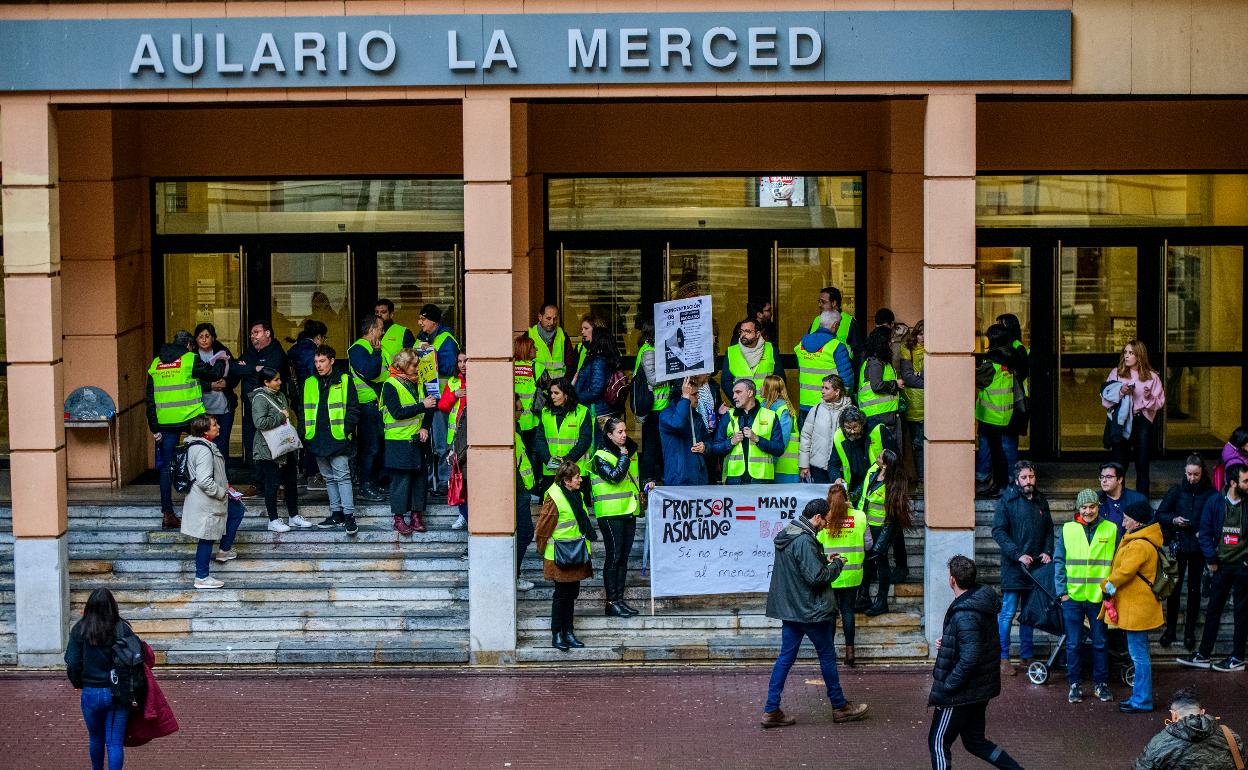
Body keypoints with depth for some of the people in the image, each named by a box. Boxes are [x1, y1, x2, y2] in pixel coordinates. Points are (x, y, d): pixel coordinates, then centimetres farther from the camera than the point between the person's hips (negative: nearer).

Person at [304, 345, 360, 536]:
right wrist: (305, 433, 8)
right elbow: (303, 410, 18)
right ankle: (336, 514, 16)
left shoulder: (344, 381, 0)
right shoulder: (309, 383, 13)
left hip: (338, 439, -5)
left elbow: (353, 408, -1)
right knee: (329, 478, 10)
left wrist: (347, 430, -10)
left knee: (342, 476, -9)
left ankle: (349, 515, -10)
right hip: (317, 440, 5)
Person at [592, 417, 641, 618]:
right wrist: (623, 456, -12)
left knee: (623, 557, 8)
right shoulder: (601, 457, -7)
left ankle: (620, 598, 13)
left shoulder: (631, 452, 16)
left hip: (629, 511, 7)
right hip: (610, 513, -7)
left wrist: (643, 488, 12)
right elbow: (614, 476, -21)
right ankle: (612, 601, -4)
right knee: (614, 556, -7)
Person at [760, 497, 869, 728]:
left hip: (789, 609, 9)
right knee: (827, 656, 7)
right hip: (810, 611, -9)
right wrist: (836, 565, -8)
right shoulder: (804, 541, -22)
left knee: (786, 657, 9)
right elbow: (816, 577, -24)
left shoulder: (786, 535, 9)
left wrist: (824, 560, 13)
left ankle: (771, 710, 7)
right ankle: (840, 707, 20)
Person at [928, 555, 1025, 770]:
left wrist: (946, 688, -20)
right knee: (975, 741, 21)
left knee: (938, 743, 3)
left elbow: (969, 659, -29)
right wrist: (946, 643, 5)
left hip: (962, 693, -9)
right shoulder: (982, 601, 4)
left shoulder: (965, 615, -26)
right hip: (981, 688, 9)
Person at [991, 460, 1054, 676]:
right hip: (1013, 567, -5)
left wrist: (1047, 552, 1)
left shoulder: (1041, 501, 13)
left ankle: (1027, 657, 18)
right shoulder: (1006, 500, -5)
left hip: (1036, 566, 5)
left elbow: (1049, 530, 19)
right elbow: (998, 531, -11)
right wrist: (1018, 555, -18)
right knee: (1008, 613, -5)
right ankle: (1003, 657, 3)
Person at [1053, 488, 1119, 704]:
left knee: (1100, 643, 8)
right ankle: (1075, 684, 15)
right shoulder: (1068, 529, 2)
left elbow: (1117, 562, 7)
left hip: (1100, 597, 0)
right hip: (1073, 597, 0)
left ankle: (1101, 683, 19)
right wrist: (1062, 591, -3)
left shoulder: (1111, 530, 2)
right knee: (1073, 644, 5)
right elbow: (1059, 561, 4)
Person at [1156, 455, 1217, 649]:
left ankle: (1190, 631, 16)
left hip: (1199, 548, -1)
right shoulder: (1176, 491, 3)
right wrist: (1174, 520, -10)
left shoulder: (1211, 494, -1)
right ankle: (1170, 629, 12)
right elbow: (1160, 514, 9)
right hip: (1179, 546, 1)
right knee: (1174, 588, 2)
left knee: (1194, 590, 8)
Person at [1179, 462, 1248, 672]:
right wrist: (1211, 559, -5)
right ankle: (1203, 656, 15)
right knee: (1213, 610, 8)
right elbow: (1205, 532, 1)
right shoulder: (1215, 503, -3)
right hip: (1221, 565, 2)